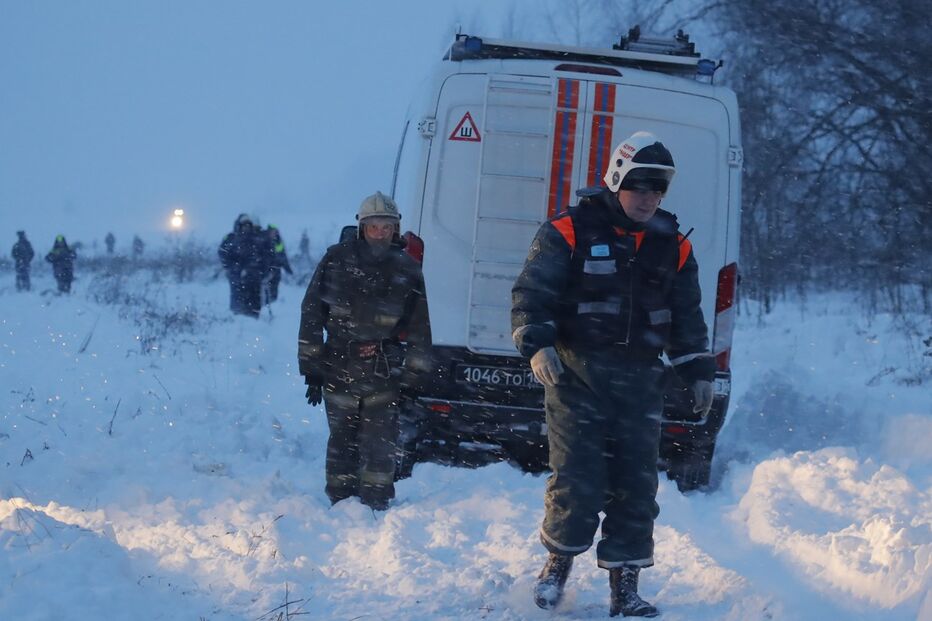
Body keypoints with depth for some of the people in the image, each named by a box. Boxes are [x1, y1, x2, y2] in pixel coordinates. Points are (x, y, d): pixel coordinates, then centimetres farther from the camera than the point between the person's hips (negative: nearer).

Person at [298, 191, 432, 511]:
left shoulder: (408, 270, 3)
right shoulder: (337, 259, 1)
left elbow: (419, 327, 7)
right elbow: (312, 314, 3)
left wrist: (413, 377, 4)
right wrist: (311, 368, 0)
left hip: (384, 375, 0)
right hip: (338, 369, 0)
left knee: (380, 445, -4)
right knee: (342, 442, 7)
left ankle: (376, 505, 2)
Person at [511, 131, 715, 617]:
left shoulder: (673, 247, 11)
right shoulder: (569, 233, -4)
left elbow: (687, 317, 21)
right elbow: (530, 295, -5)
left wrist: (698, 372, 16)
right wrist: (538, 345, -19)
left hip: (640, 379, 4)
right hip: (576, 374, -4)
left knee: (637, 485, 1)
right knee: (577, 480, -9)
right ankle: (559, 559, 15)